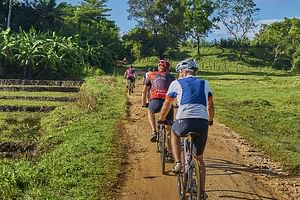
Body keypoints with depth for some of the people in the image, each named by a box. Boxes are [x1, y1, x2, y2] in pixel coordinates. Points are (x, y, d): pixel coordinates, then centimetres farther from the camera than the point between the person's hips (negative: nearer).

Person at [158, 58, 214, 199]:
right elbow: (210, 106, 28)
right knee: (199, 159, 20)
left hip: (184, 121, -3)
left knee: (174, 132, 34)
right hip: (203, 124, 3)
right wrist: (210, 120, 46)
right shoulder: (204, 84, 21)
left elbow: (167, 105, 24)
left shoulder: (176, 83, 14)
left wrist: (161, 119, 41)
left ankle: (178, 163, 21)